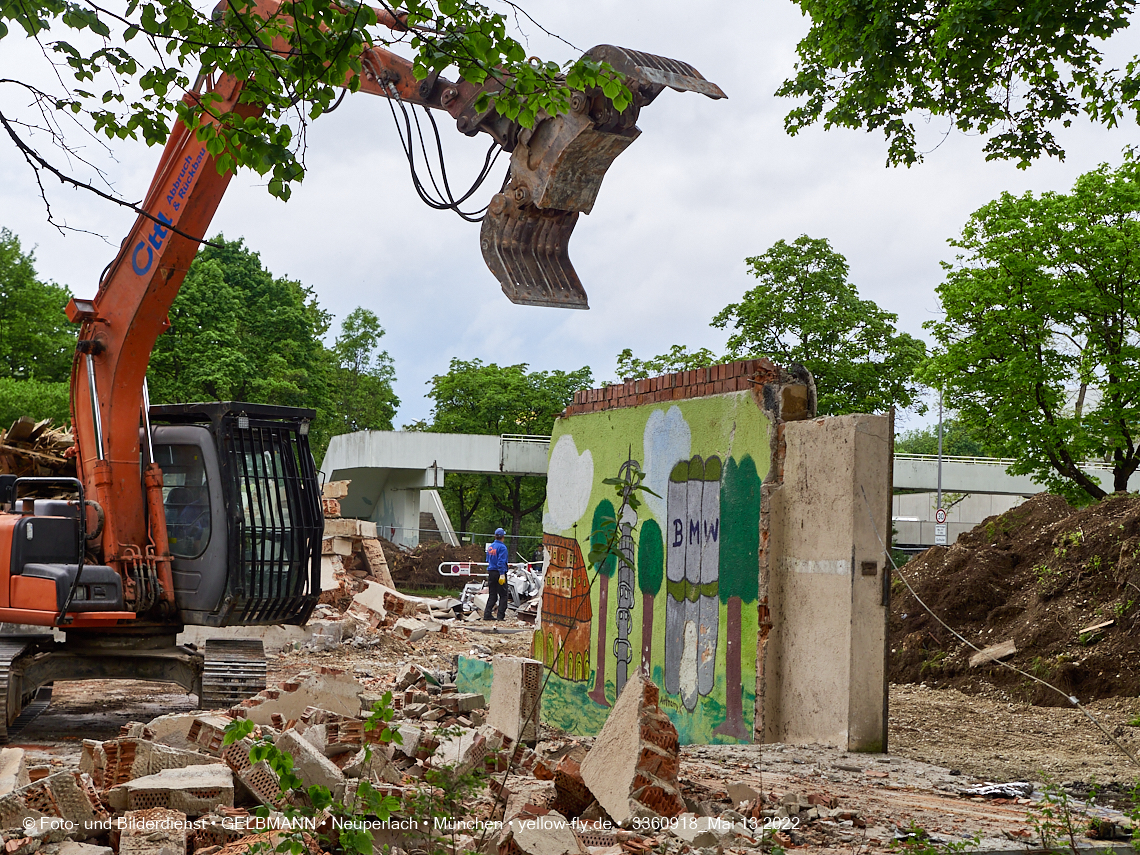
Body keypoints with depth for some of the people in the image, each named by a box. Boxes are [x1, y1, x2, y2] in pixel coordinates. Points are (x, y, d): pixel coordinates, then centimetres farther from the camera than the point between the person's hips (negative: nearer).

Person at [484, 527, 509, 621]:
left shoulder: (490, 546, 10)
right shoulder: (502, 547, -12)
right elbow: (501, 562, -19)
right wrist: (502, 574, -21)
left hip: (491, 573, 7)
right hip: (499, 573, -7)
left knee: (492, 595, 11)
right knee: (503, 595, 0)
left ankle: (487, 614, 4)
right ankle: (500, 615, -4)